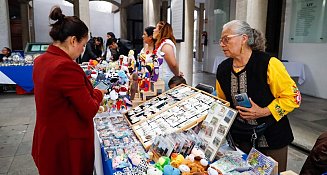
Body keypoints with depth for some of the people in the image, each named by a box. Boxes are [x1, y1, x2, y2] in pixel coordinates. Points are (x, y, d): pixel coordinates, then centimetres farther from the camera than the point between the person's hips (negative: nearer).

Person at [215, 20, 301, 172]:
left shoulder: (268, 64, -19)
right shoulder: (223, 68, -2)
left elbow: (293, 97, -14)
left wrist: (263, 112, -22)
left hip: (271, 138, -4)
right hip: (240, 137, 5)